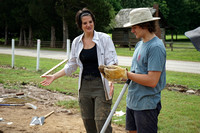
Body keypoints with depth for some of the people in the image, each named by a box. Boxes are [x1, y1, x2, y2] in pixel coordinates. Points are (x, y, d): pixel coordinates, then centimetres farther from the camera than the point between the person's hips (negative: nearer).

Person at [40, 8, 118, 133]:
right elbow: (71, 66, 17)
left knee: (102, 122, -11)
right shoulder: (77, 42, 8)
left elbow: (112, 62, -9)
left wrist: (111, 80, -26)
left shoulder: (104, 38, -5)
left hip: (101, 86, -5)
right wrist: (54, 76, 12)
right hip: (85, 86, 5)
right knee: (88, 123, 9)